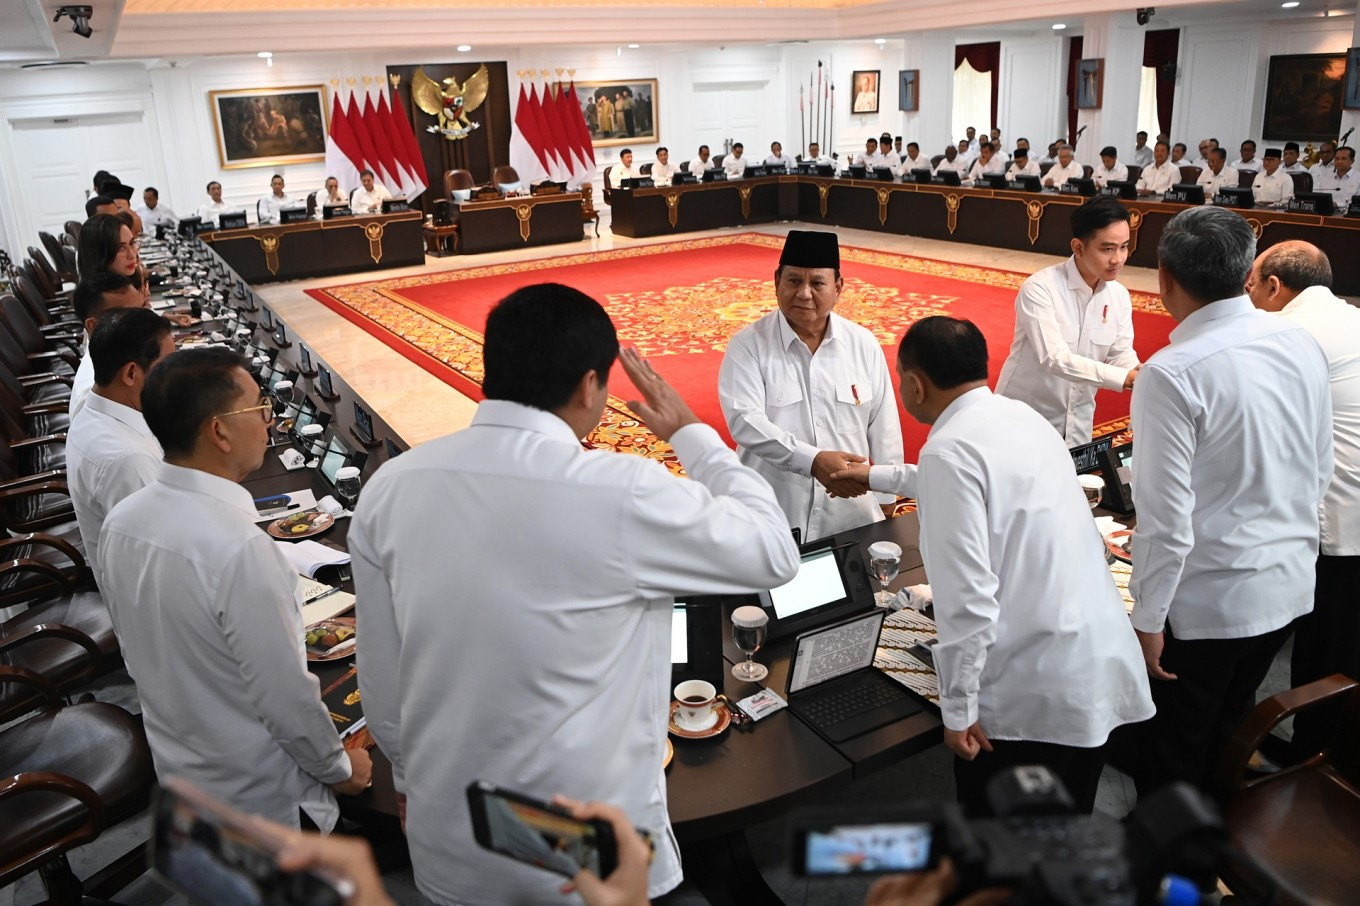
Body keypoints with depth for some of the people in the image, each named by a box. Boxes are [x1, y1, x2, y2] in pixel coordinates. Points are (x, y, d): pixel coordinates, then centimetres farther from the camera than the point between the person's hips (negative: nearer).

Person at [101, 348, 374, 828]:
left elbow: (139, 651, 5)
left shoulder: (120, 522, -9)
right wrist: (341, 767, -10)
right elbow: (285, 694, -27)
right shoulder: (239, 549, -34)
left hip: (176, 769, 7)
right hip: (263, 797, -7)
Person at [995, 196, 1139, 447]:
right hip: (1024, 418, -5)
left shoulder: (1119, 295, -1)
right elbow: (1054, 358, -28)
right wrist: (1123, 378, -35)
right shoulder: (1039, 289, -20)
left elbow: (1121, 354, 1)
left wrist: (1141, 375, -22)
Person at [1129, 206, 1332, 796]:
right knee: (1227, 734, 26)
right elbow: (1321, 472, 9)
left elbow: (1167, 519, -23)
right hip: (1290, 586, 7)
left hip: (1208, 601, -7)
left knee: (1170, 759, 13)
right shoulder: (1302, 345, -2)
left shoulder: (1172, 374, -24)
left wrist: (1148, 620, -12)